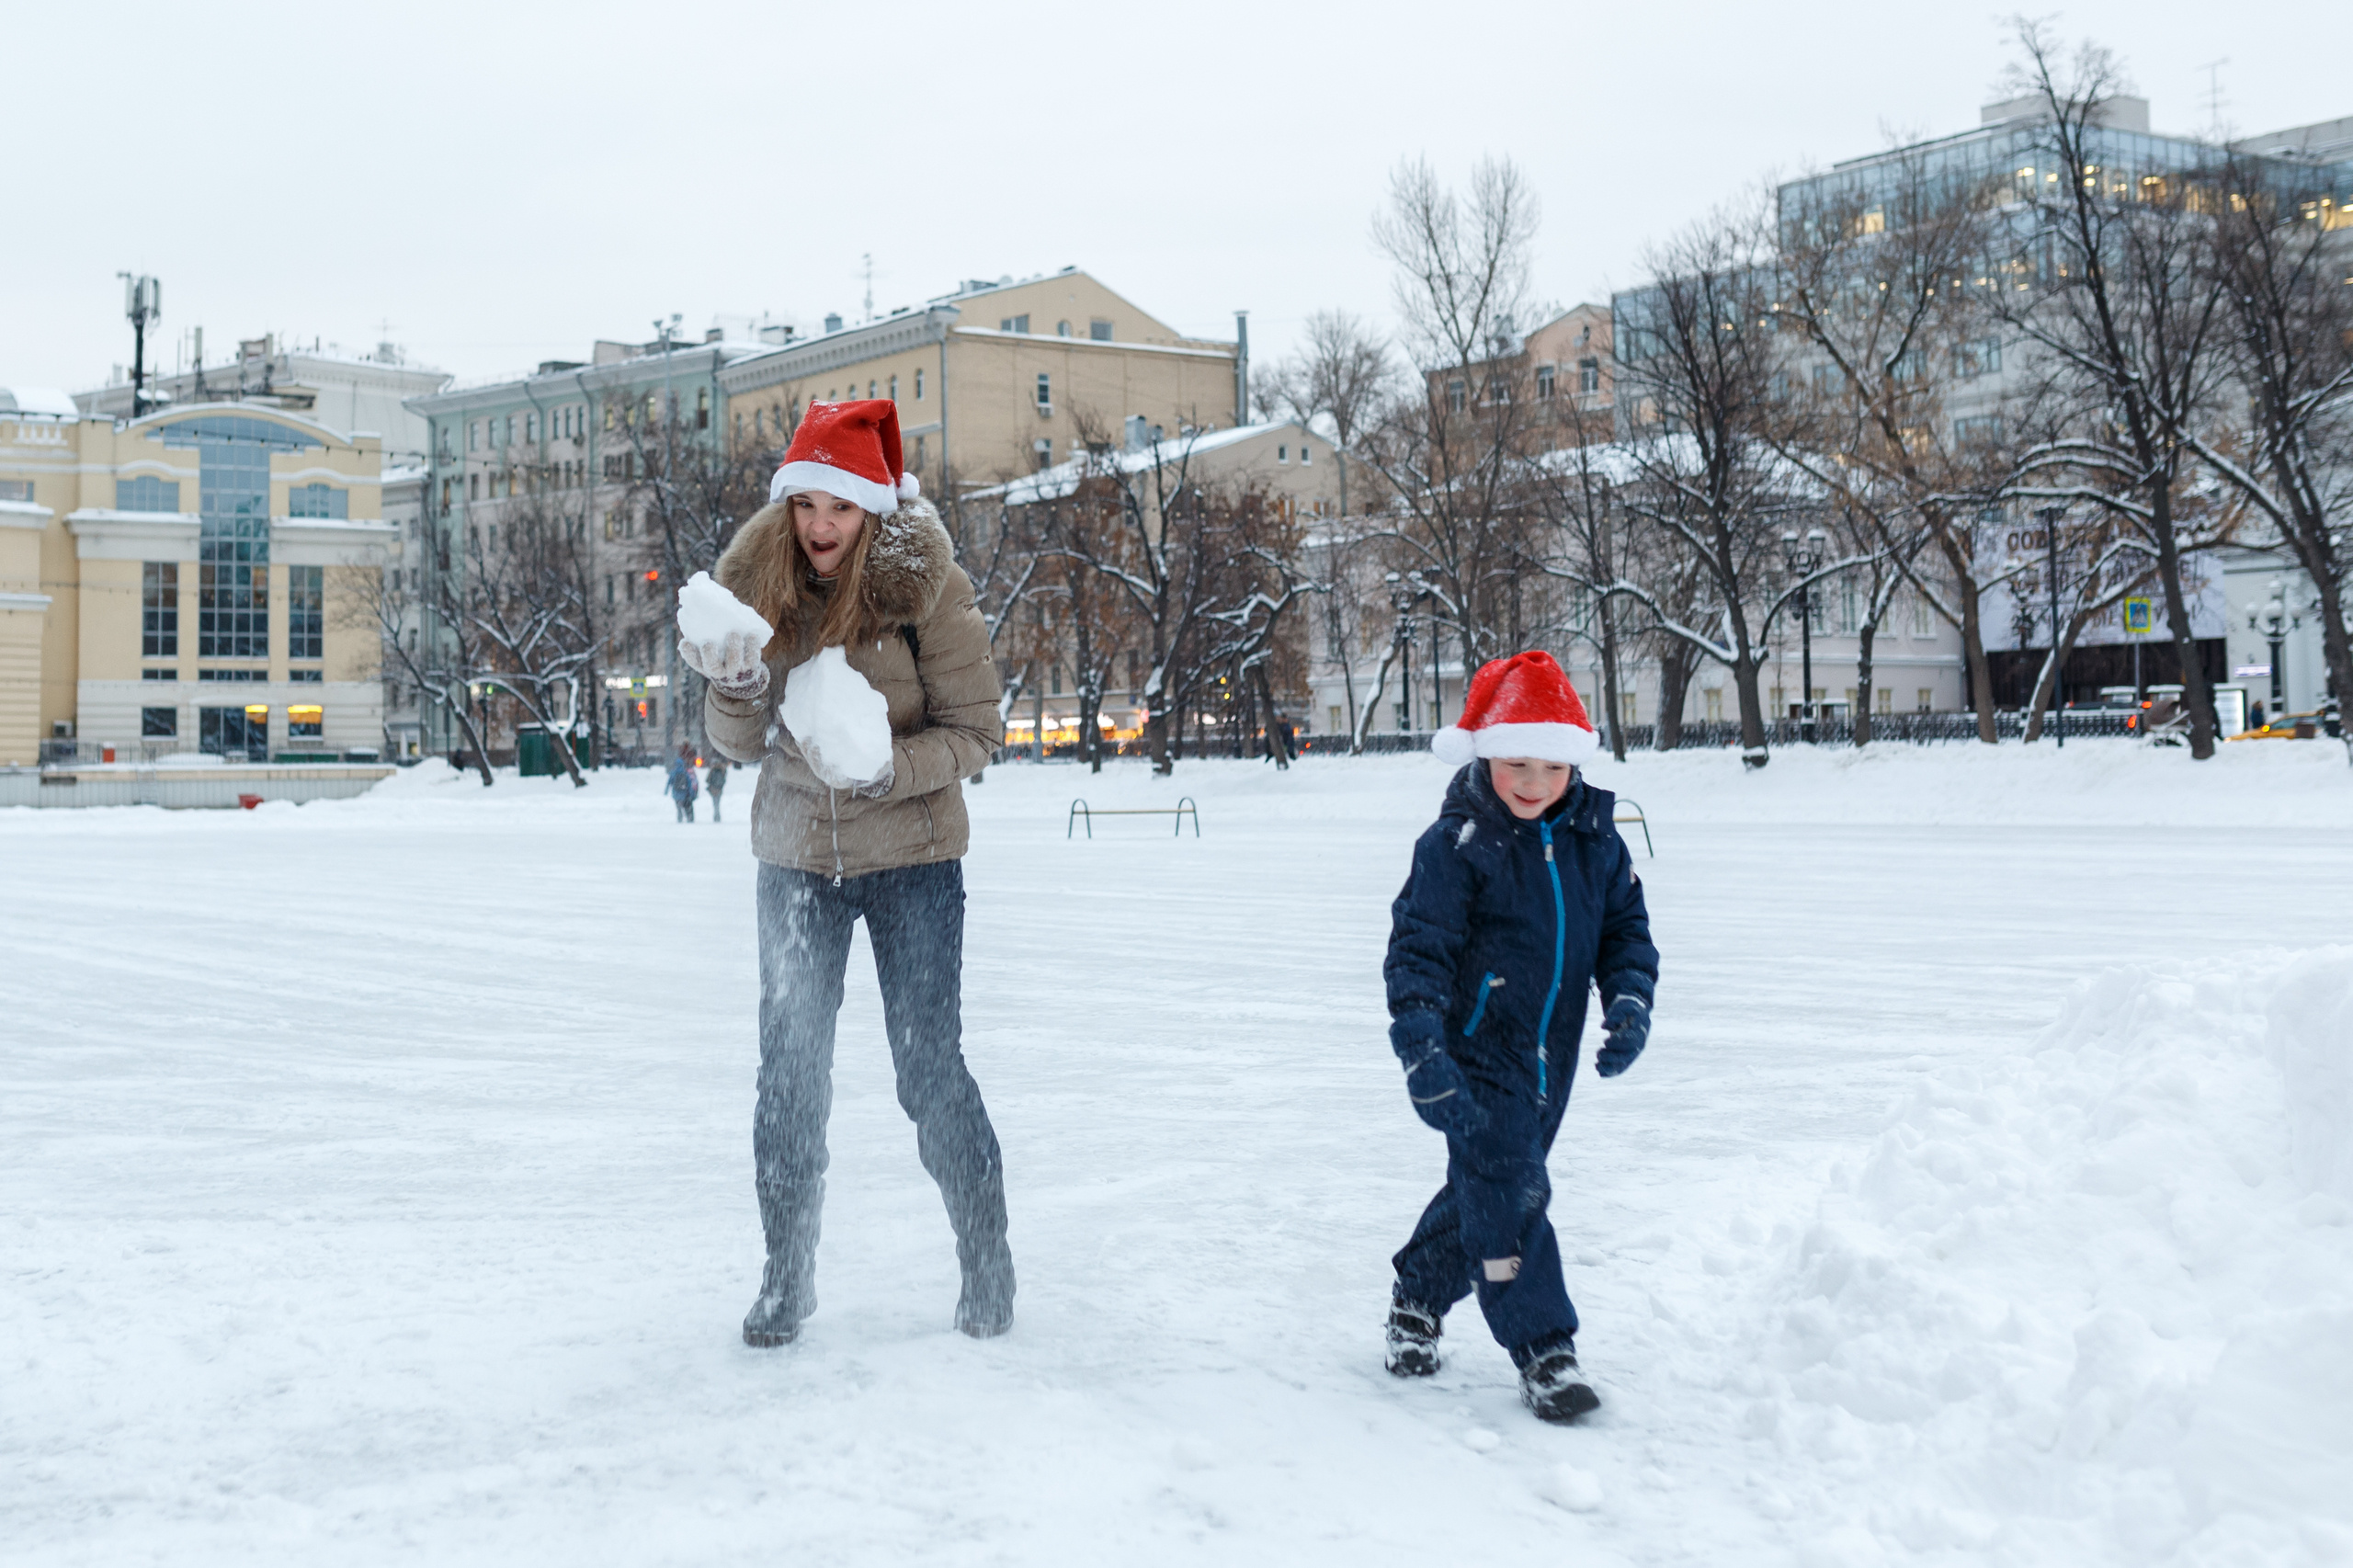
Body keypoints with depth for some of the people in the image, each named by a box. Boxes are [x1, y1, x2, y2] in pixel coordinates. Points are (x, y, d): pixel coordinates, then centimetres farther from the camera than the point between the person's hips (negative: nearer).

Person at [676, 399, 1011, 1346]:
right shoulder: (753, 580, -7)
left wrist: (883, 771, -27)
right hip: (796, 854, 3)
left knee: (930, 1071, -2)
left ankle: (988, 1270, 17)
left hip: (912, 854, -3)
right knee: (789, 1073, 5)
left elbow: (973, 732, -10)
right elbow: (740, 741, -5)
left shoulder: (927, 585, -16)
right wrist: (737, 688, -26)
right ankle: (787, 1279, 20)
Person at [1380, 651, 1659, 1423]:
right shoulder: (1456, 845, -14)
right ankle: (1543, 1348, -2)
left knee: (1484, 1185, 16)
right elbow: (1418, 948, -15)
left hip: (1550, 1058, 6)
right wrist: (1423, 1053, -25)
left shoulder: (1594, 840, 3)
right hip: (1474, 1050, -6)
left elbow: (1626, 927, 13)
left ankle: (1419, 1299, 38)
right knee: (1507, 1191, -12)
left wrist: (1630, 1005, -3)